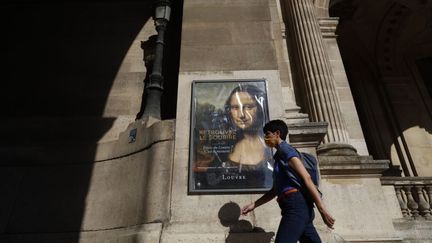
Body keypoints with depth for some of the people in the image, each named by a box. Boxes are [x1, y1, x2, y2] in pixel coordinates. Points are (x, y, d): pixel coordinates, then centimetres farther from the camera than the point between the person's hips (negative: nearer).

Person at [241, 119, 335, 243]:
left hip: (296, 205, -9)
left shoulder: (285, 149, -3)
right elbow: (275, 190, 26)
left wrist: (322, 209, -18)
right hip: (295, 206, 9)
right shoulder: (280, 156, 25)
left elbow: (306, 178, -13)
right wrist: (254, 205, 23)